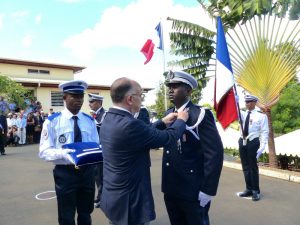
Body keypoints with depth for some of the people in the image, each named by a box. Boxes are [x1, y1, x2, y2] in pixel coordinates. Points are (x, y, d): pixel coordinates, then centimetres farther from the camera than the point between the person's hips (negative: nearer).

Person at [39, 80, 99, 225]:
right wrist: (62, 153, -30)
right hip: (65, 173, -3)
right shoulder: (52, 121, -8)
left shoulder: (90, 121, 5)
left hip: (87, 171, 4)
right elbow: (44, 151, -11)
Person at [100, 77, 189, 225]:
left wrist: (163, 122, 16)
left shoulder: (109, 119, 2)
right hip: (128, 201, -9)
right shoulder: (129, 124, -27)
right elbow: (168, 137, -17)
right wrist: (181, 120, 1)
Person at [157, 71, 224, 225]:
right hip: (170, 189, 6)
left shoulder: (200, 115, -14)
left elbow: (215, 153, -17)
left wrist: (208, 189, -17)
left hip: (193, 191, -6)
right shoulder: (168, 114, 8)